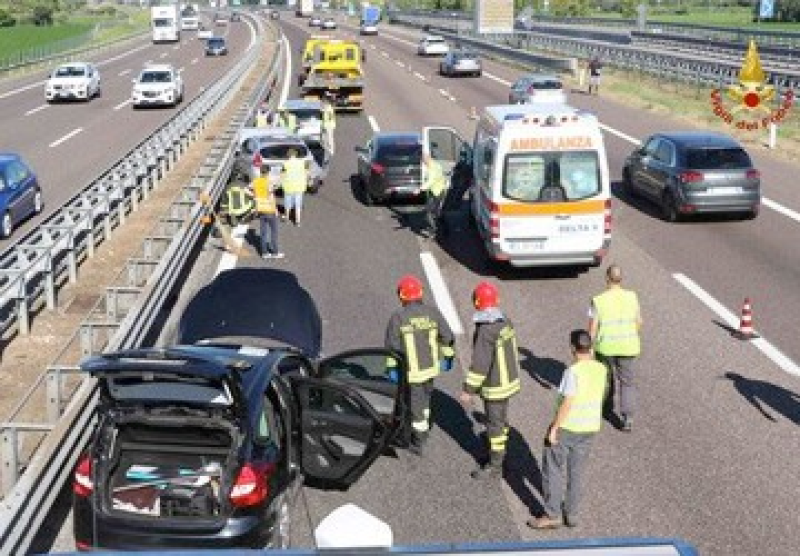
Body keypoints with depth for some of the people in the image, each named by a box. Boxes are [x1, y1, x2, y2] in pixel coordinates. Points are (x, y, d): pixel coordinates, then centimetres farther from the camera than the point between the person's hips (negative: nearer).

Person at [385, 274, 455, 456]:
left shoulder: (397, 317, -16)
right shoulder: (432, 312, -6)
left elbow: (392, 346, -13)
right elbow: (448, 337, 0)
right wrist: (448, 356, 15)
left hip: (411, 370, -4)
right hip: (431, 366, 4)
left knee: (415, 404, 9)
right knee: (425, 397, 26)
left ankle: (419, 443, 19)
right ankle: (423, 429, 42)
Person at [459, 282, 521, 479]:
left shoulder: (486, 332, -27)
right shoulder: (505, 322, 0)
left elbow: (479, 364, -27)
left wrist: (469, 390, -21)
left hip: (496, 386, -9)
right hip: (509, 380, 9)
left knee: (495, 424, 3)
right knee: (500, 419, 22)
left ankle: (495, 466, 14)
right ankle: (499, 454, 37)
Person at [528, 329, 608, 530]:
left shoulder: (573, 371, -22)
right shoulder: (601, 369, -1)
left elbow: (567, 404, -21)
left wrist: (554, 428, -14)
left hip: (566, 427, -7)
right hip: (590, 427, 7)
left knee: (553, 470, 6)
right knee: (575, 472, 17)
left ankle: (552, 515, 10)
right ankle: (571, 514, 22)